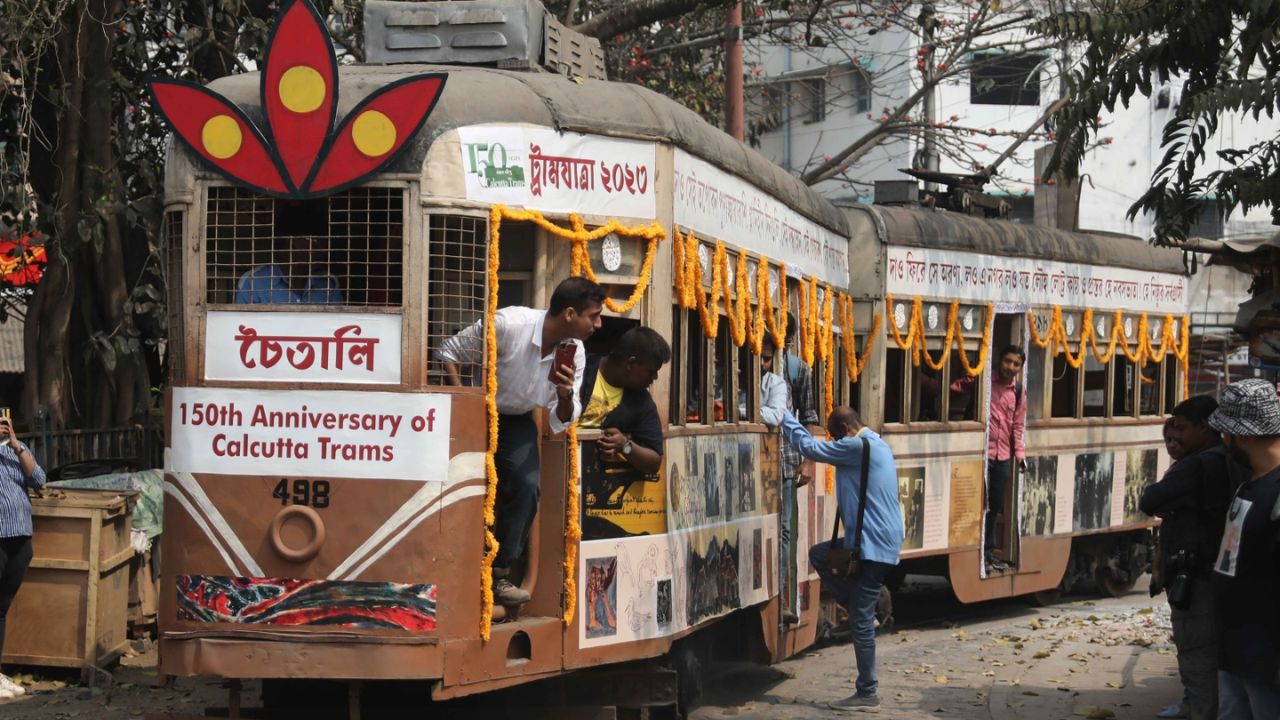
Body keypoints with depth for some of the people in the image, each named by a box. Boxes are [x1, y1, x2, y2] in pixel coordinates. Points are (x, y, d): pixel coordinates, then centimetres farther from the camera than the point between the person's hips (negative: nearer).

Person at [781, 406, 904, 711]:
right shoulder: (876, 445, 15)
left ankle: (867, 693, 2)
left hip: (873, 544, -10)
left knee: (861, 620, -4)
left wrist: (785, 418, -1)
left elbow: (811, 447, -12)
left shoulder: (857, 447, -16)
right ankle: (861, 607, 18)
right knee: (818, 555, 24)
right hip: (874, 537, 10)